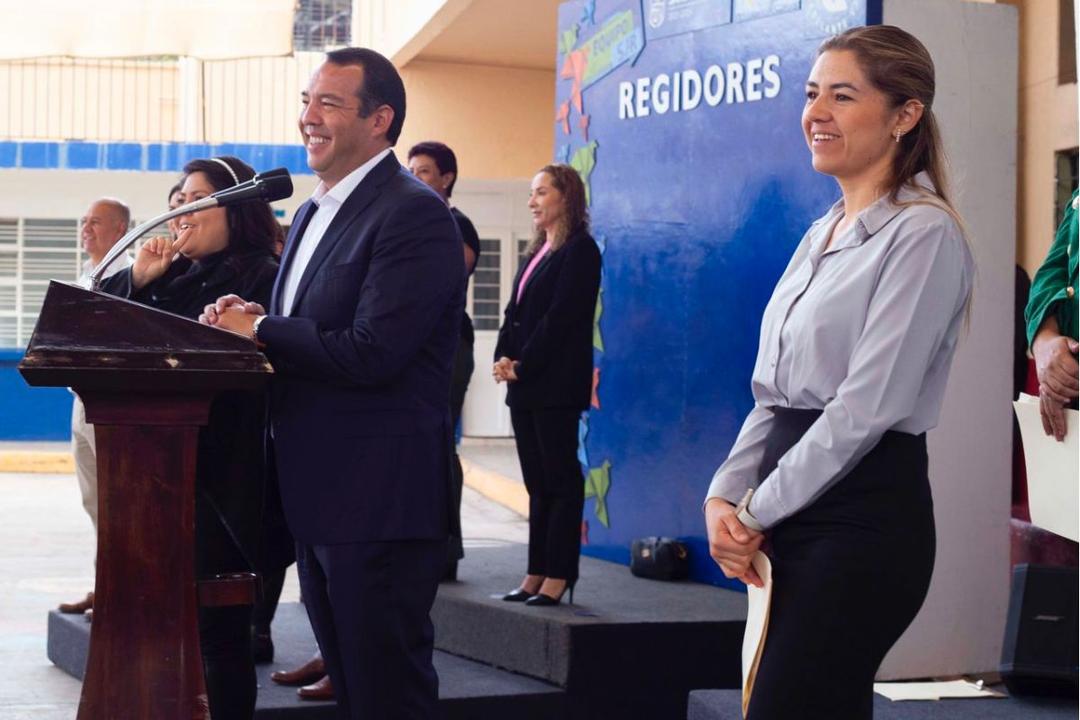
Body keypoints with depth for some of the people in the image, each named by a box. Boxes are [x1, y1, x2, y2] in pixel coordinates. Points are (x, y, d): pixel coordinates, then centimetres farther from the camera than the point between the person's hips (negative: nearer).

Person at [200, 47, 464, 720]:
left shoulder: (415, 215, -15)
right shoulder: (311, 214, 16)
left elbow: (371, 353, -23)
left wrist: (259, 329, -12)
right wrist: (248, 320, -2)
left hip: (380, 497, -10)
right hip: (317, 495, 10)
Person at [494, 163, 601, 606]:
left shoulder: (579, 250, -7)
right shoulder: (537, 252, 20)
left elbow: (559, 317, -14)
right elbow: (514, 312, 17)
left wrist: (522, 365, -14)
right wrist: (503, 358, 1)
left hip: (556, 384, -9)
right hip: (525, 386, 9)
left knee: (559, 479, -5)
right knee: (537, 483, 9)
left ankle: (558, 577, -3)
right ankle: (536, 575, 11)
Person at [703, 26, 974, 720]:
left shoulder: (922, 233, -10)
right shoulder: (823, 233, 16)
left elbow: (867, 406, -16)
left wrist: (756, 513, -10)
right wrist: (725, 495, 1)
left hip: (863, 518, -8)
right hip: (791, 518, 8)